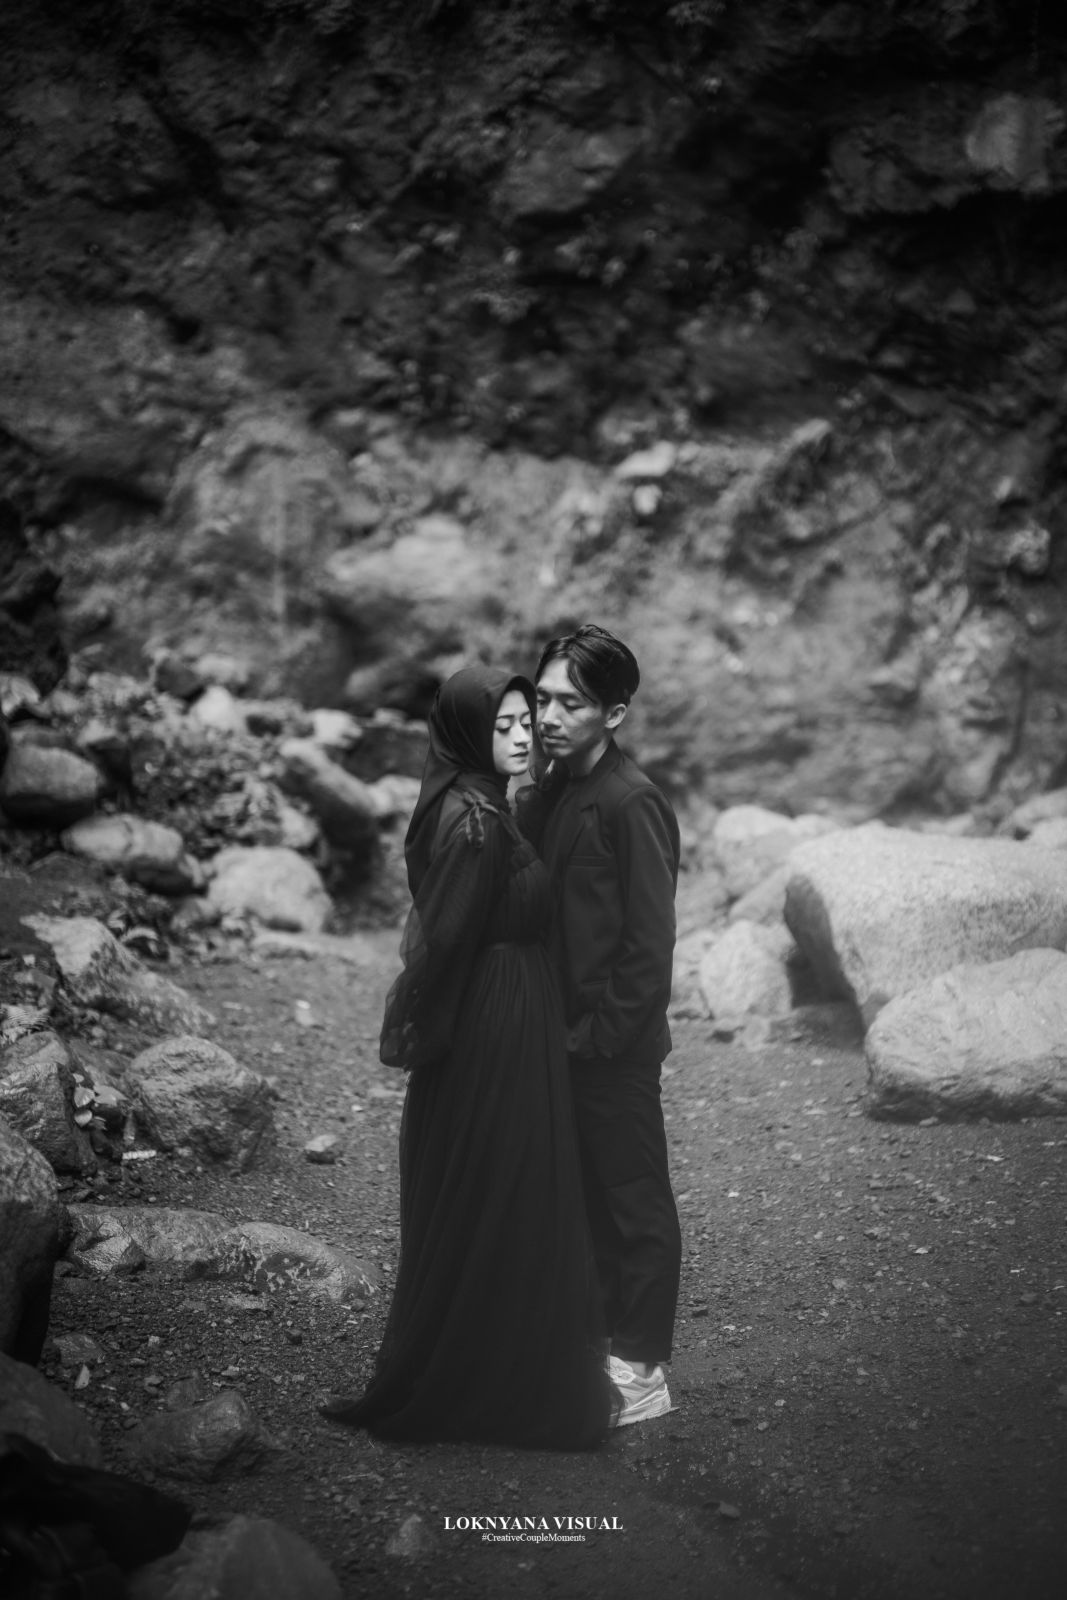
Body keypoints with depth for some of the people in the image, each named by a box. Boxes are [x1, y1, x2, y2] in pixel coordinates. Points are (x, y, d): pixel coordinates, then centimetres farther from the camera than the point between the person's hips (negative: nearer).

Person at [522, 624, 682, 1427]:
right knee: (581, 1196, 17)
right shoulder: (545, 793, 8)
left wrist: (601, 1036, -15)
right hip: (560, 1038, 8)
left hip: (614, 1048, -8)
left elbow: (649, 944, -18)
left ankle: (641, 1372, 13)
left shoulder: (632, 804, -17)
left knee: (635, 1201, 3)